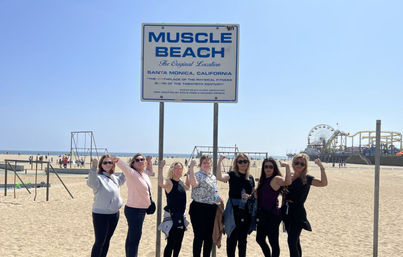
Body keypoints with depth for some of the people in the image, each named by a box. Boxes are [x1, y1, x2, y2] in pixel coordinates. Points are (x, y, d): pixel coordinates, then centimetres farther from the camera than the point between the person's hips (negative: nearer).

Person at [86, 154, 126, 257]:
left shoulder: (115, 178, 6)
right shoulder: (99, 178, -15)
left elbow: (123, 177, 30)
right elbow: (91, 182, -39)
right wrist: (94, 167, -53)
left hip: (114, 214, 7)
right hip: (100, 215, -7)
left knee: (107, 240, 18)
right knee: (99, 242, 0)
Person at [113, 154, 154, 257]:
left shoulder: (144, 173, 7)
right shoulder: (131, 173, -15)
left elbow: (150, 172, 30)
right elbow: (124, 166, -37)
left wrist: (149, 161, 13)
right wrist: (117, 160, -58)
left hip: (142, 210, 9)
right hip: (134, 210, -9)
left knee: (132, 237, 20)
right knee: (134, 238, -8)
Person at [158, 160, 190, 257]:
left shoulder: (180, 182, 9)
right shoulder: (169, 182, -14)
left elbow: (187, 188, 32)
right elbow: (161, 184, -39)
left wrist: (188, 175, 23)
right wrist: (160, 168, -35)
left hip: (181, 216, 8)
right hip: (171, 216, -8)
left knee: (178, 242, 16)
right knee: (171, 243, -6)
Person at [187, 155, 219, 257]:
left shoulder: (213, 177, 15)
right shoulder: (198, 175, -10)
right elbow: (193, 183, -33)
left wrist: (217, 198, 10)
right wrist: (191, 168, -37)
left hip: (212, 209, 7)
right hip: (199, 209, -7)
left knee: (209, 237, 13)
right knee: (199, 236, 0)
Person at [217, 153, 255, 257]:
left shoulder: (250, 178, 10)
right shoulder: (232, 175, -4)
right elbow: (219, 177, -23)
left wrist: (249, 196, -6)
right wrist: (220, 161, -25)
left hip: (246, 210, 4)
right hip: (234, 210, -4)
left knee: (243, 238, 13)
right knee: (232, 237, 1)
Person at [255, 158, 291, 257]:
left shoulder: (276, 179, -14)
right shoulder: (263, 180, 10)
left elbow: (288, 182, -37)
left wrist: (287, 166, -33)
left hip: (272, 215, -9)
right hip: (262, 214, 9)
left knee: (273, 242, 0)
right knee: (260, 239, 20)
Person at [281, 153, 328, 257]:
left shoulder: (306, 179, -5)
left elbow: (323, 183, -19)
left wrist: (321, 167, -26)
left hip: (297, 213, -5)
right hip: (287, 212, 5)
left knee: (292, 241, -10)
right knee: (295, 241, 15)